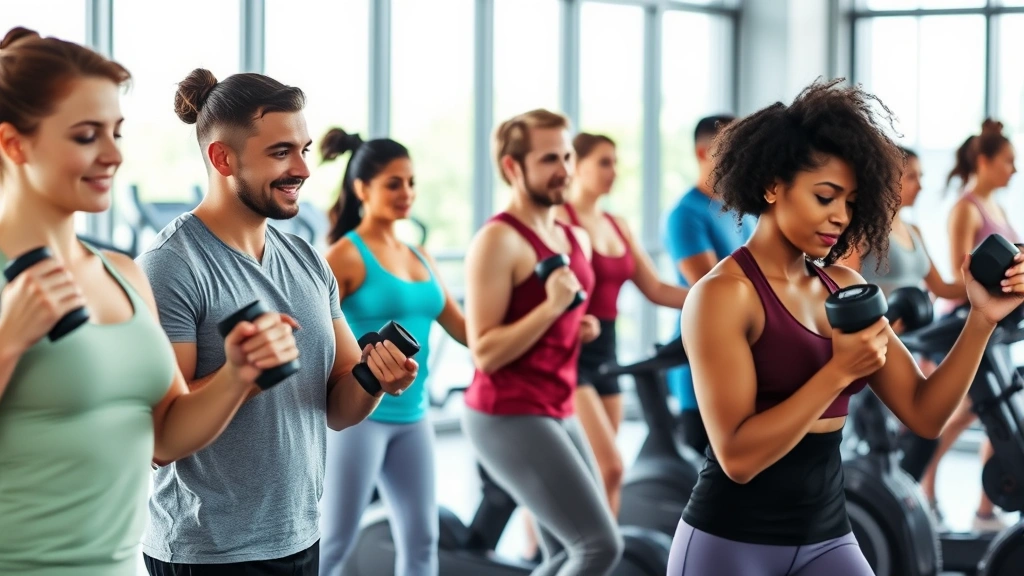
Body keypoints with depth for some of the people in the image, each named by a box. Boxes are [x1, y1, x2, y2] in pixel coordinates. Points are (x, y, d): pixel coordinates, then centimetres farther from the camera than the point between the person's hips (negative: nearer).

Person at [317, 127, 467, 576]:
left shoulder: (420, 258, 13)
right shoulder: (345, 256, -8)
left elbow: (465, 330, 13)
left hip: (411, 417, 7)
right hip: (358, 414, -7)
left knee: (421, 539, 9)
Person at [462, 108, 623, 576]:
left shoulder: (576, 239, 12)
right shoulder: (498, 240, -14)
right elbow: (485, 352, -19)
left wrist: (582, 326, 9)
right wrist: (551, 306, -26)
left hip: (557, 414, 9)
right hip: (508, 417, -9)